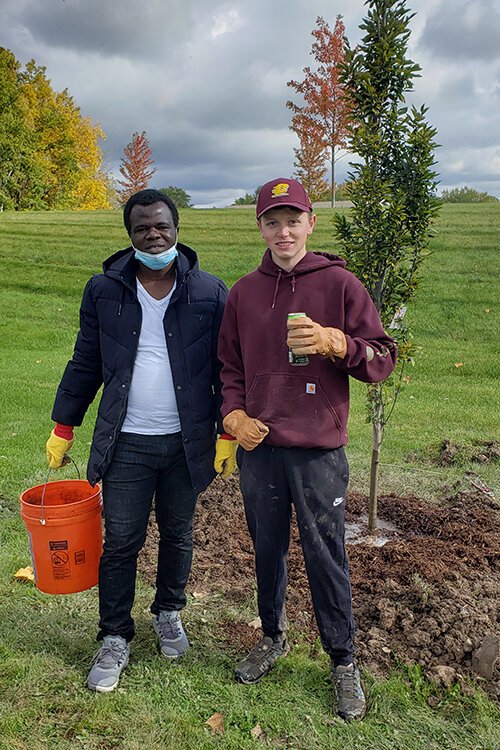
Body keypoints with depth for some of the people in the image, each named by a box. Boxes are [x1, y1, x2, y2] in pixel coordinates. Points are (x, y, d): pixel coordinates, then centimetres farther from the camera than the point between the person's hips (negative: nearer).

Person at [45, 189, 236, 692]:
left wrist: (228, 433, -3)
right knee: (120, 543, 7)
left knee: (177, 536, 17)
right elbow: (85, 365, 6)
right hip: (125, 443, 0)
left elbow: (224, 369, 0)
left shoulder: (209, 293, -3)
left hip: (186, 442, 0)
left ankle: (169, 614, 41)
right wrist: (63, 427, 6)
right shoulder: (104, 290, 0)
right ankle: (115, 638, 27)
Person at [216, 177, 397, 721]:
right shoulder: (243, 292, 6)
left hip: (319, 452, -3)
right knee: (267, 550, 18)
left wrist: (335, 342, -21)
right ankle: (272, 638, 41)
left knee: (326, 557, 7)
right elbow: (230, 365, 14)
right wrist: (233, 414, -2)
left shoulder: (340, 284, -4)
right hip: (258, 448, 4)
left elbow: (383, 359, -4)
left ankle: (343, 661, 29)